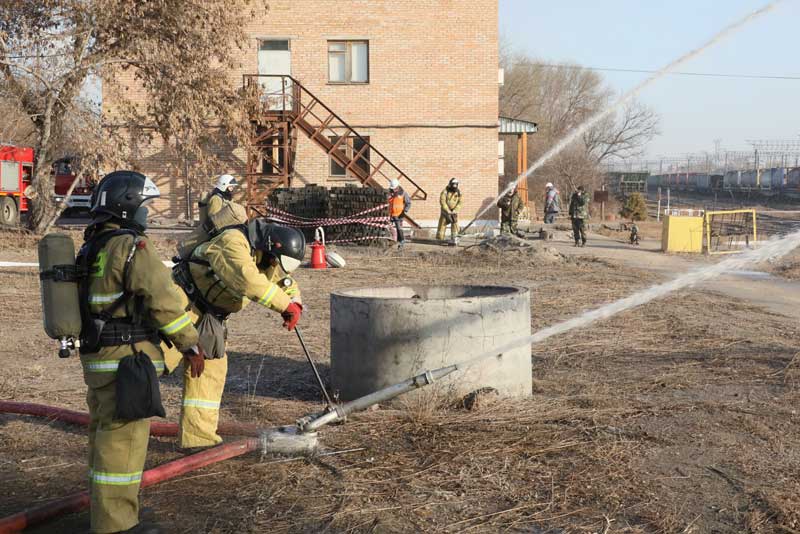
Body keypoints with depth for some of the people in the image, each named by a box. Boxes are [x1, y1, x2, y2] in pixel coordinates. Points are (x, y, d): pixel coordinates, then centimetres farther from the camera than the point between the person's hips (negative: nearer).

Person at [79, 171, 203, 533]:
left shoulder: (91, 248, 13)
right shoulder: (132, 247, -15)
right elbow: (163, 298, -18)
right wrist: (190, 344, -10)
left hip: (98, 358, 10)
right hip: (127, 359, -10)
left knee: (105, 435, 18)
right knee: (123, 440, -4)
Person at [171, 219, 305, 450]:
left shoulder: (267, 259, 6)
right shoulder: (234, 241, -24)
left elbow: (286, 282, 21)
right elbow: (247, 279, -39)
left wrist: (295, 303, -3)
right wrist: (285, 305, -35)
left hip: (210, 316, 9)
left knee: (212, 370, 7)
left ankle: (198, 438, 14)